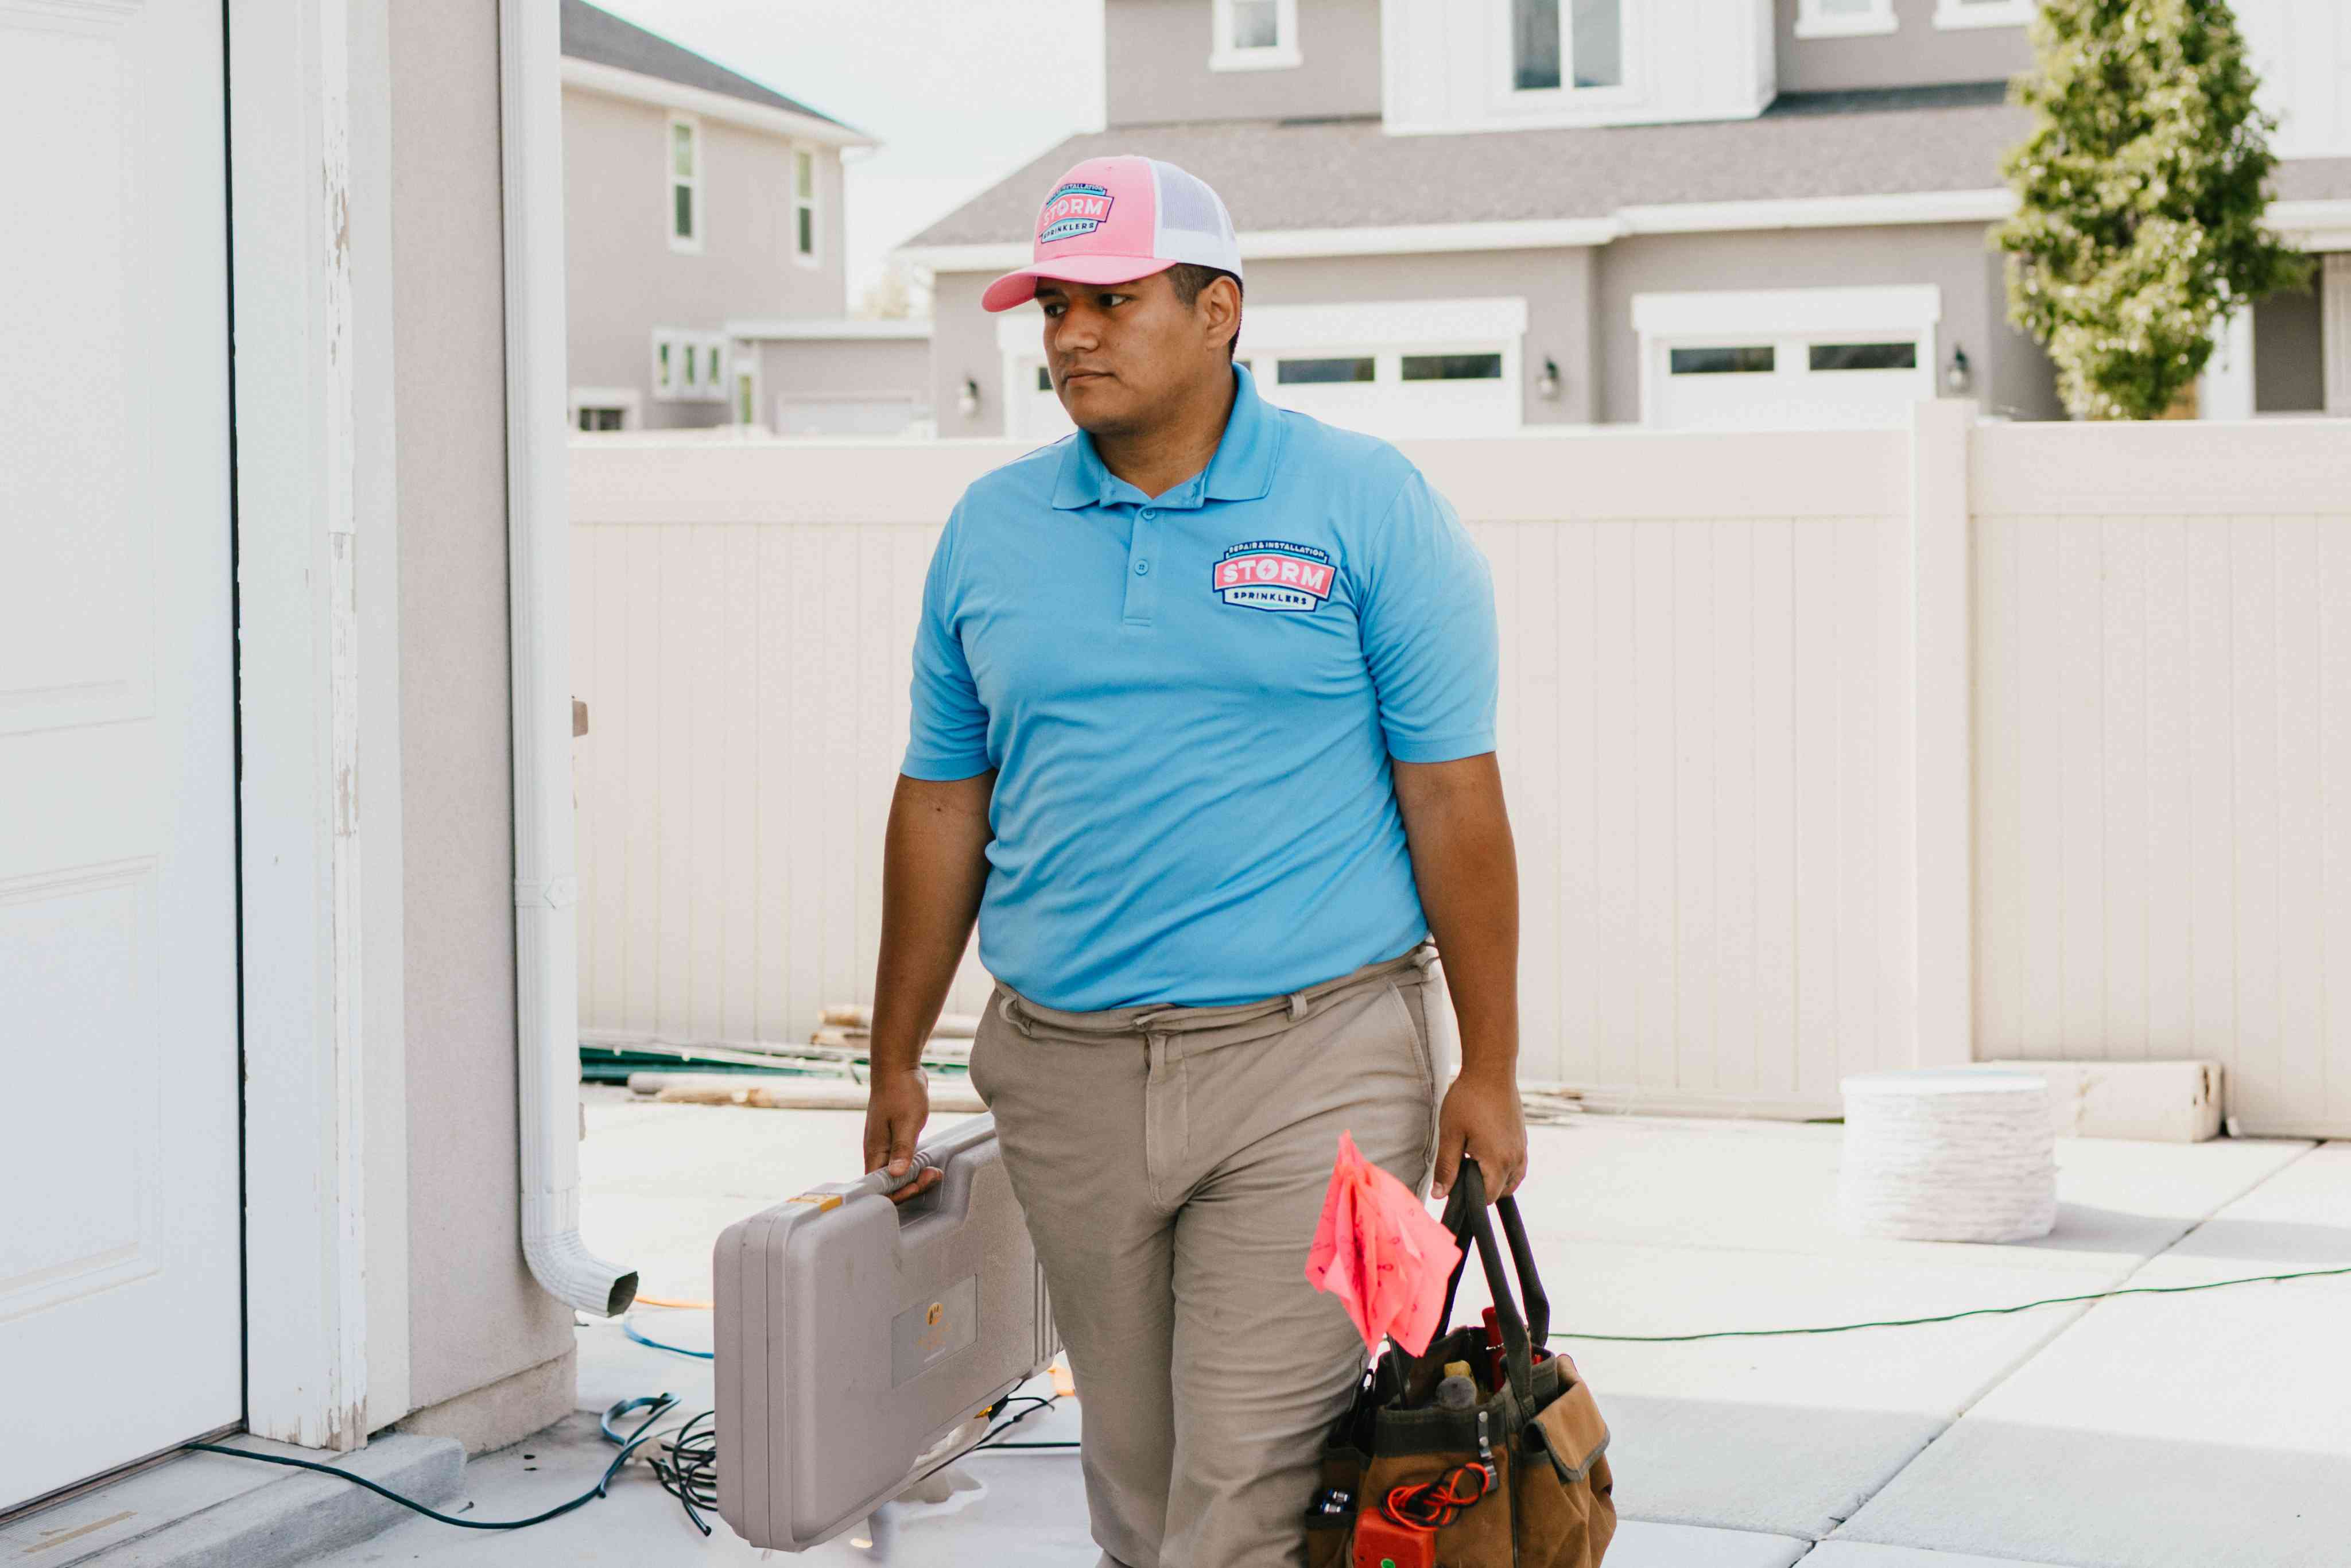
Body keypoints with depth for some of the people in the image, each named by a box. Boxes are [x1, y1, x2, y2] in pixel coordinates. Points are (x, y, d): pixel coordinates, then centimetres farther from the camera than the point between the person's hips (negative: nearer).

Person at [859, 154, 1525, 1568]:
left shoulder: (1369, 507, -2)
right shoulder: (989, 531, 9)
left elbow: (1455, 799, -3)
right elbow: (942, 805, 14)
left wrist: (1489, 1071, -7)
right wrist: (897, 1062, 14)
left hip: (1311, 1059, -4)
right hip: (1065, 1070, 4)